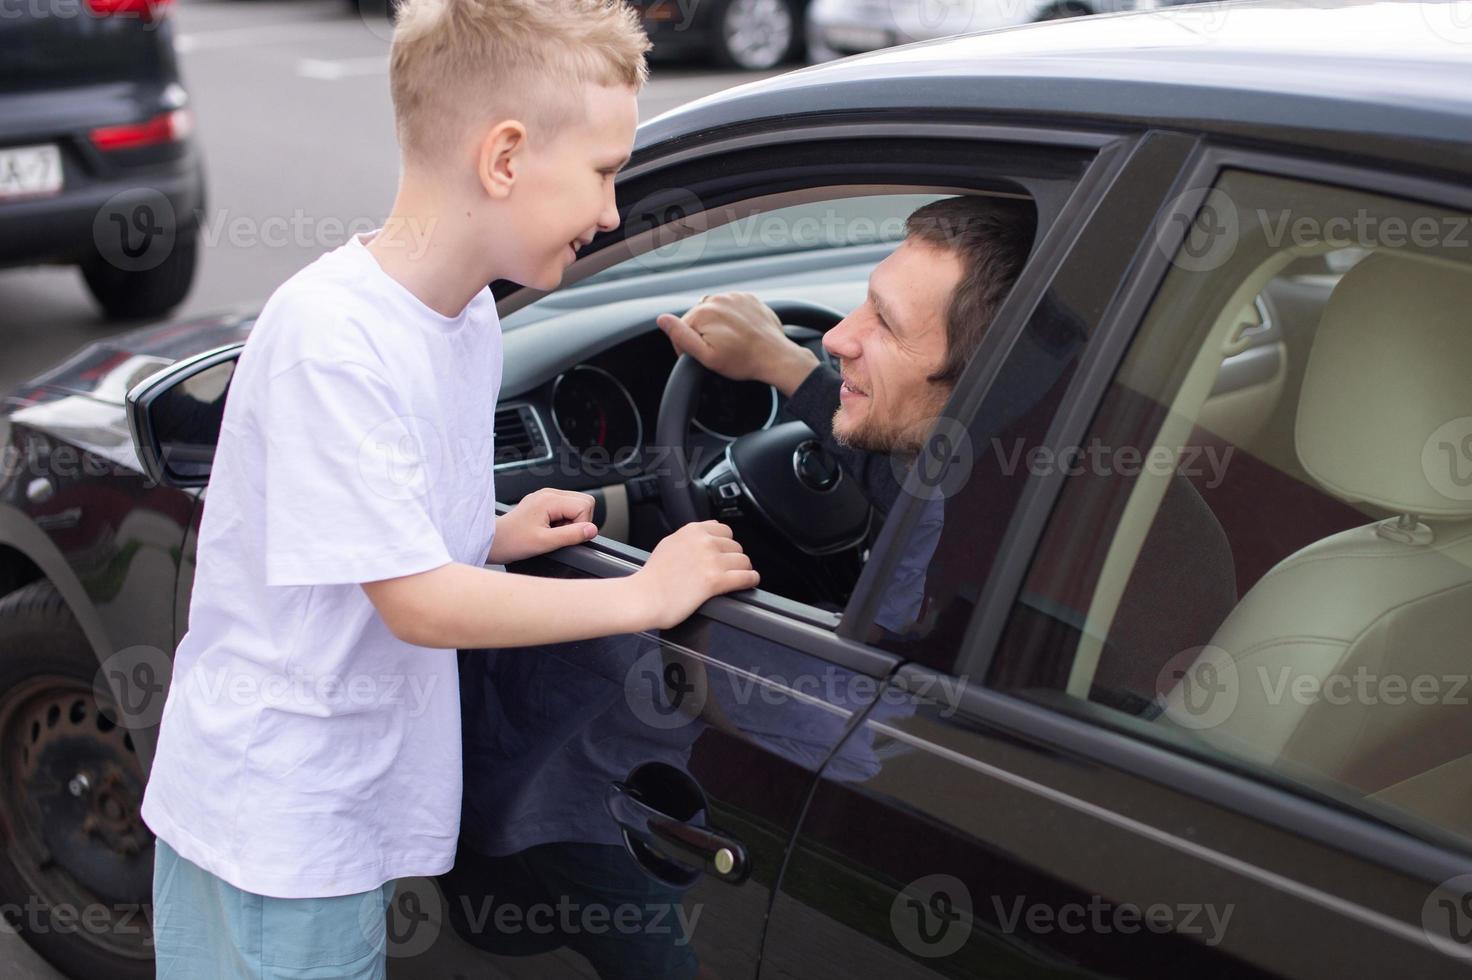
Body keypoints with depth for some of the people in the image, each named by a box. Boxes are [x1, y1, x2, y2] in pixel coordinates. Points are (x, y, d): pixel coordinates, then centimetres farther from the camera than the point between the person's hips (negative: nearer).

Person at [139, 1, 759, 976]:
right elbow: (418, 603, -24)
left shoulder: (471, 315, 3)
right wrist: (648, 593, -18)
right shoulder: (330, 337, -25)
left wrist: (496, 539, -5)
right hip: (271, 832, -8)